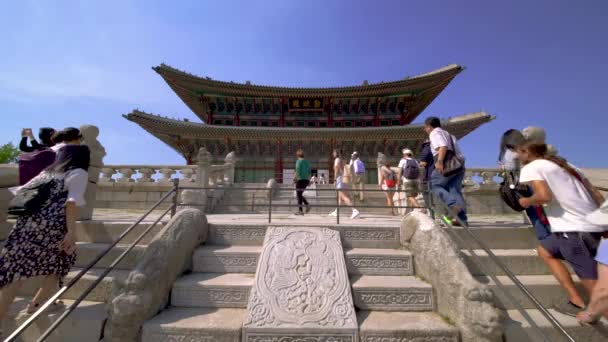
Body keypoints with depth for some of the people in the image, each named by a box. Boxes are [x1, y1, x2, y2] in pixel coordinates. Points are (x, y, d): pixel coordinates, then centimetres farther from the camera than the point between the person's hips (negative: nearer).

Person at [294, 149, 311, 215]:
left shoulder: (299, 161, -8)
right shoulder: (307, 162, 14)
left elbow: (297, 171, -16)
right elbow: (309, 172, 15)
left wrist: (295, 179, -9)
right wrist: (308, 180, 19)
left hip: (300, 180, -7)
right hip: (306, 180, 7)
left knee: (299, 195, 0)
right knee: (300, 194, 20)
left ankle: (300, 210, 1)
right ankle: (307, 205, 7)